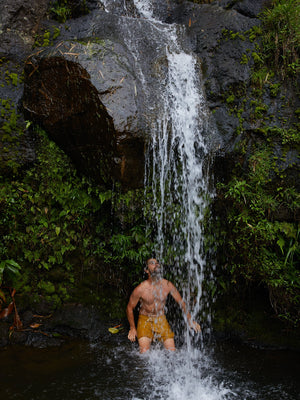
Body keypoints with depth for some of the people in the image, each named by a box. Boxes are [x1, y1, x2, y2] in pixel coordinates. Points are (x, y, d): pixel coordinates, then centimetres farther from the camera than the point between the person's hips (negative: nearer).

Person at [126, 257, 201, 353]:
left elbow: (181, 302, 4)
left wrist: (190, 320, 2)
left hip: (161, 320, 3)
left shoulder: (167, 285, -9)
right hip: (145, 320, -3)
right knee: (144, 353, -15)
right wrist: (132, 328, -6)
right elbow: (130, 308, -4)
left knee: (172, 351, -3)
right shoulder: (140, 289, -18)